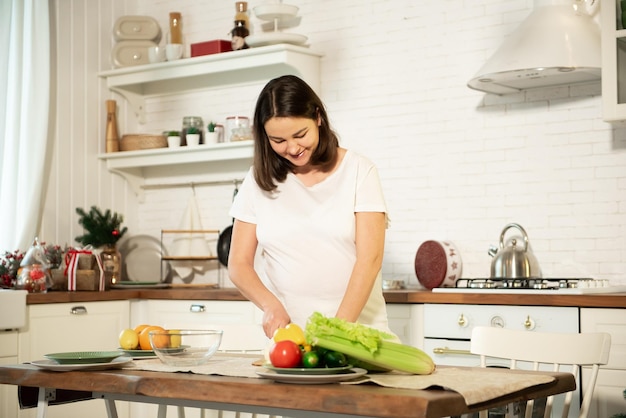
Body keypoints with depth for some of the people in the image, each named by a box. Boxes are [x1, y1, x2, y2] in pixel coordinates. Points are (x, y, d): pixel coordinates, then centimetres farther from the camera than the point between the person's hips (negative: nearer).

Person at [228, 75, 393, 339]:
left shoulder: (358, 171, 1)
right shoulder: (259, 180, 7)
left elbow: (370, 259, -6)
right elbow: (238, 264, 7)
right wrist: (271, 305, -12)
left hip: (357, 326, -1)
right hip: (289, 331, 2)